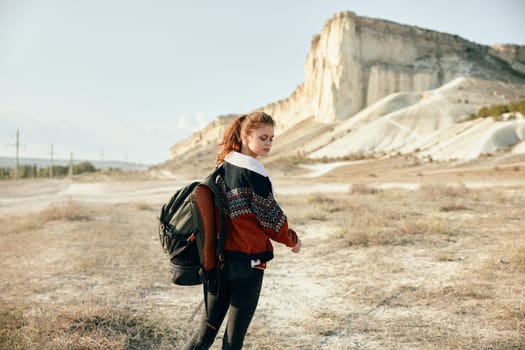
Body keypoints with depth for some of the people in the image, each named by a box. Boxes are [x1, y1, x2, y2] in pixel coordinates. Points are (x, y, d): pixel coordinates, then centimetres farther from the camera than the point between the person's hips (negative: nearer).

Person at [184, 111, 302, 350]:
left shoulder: (224, 166, 7)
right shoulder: (253, 173, -16)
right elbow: (271, 216, -11)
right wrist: (292, 240, 6)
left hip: (217, 258, 7)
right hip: (247, 260, -7)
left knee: (207, 328, 14)